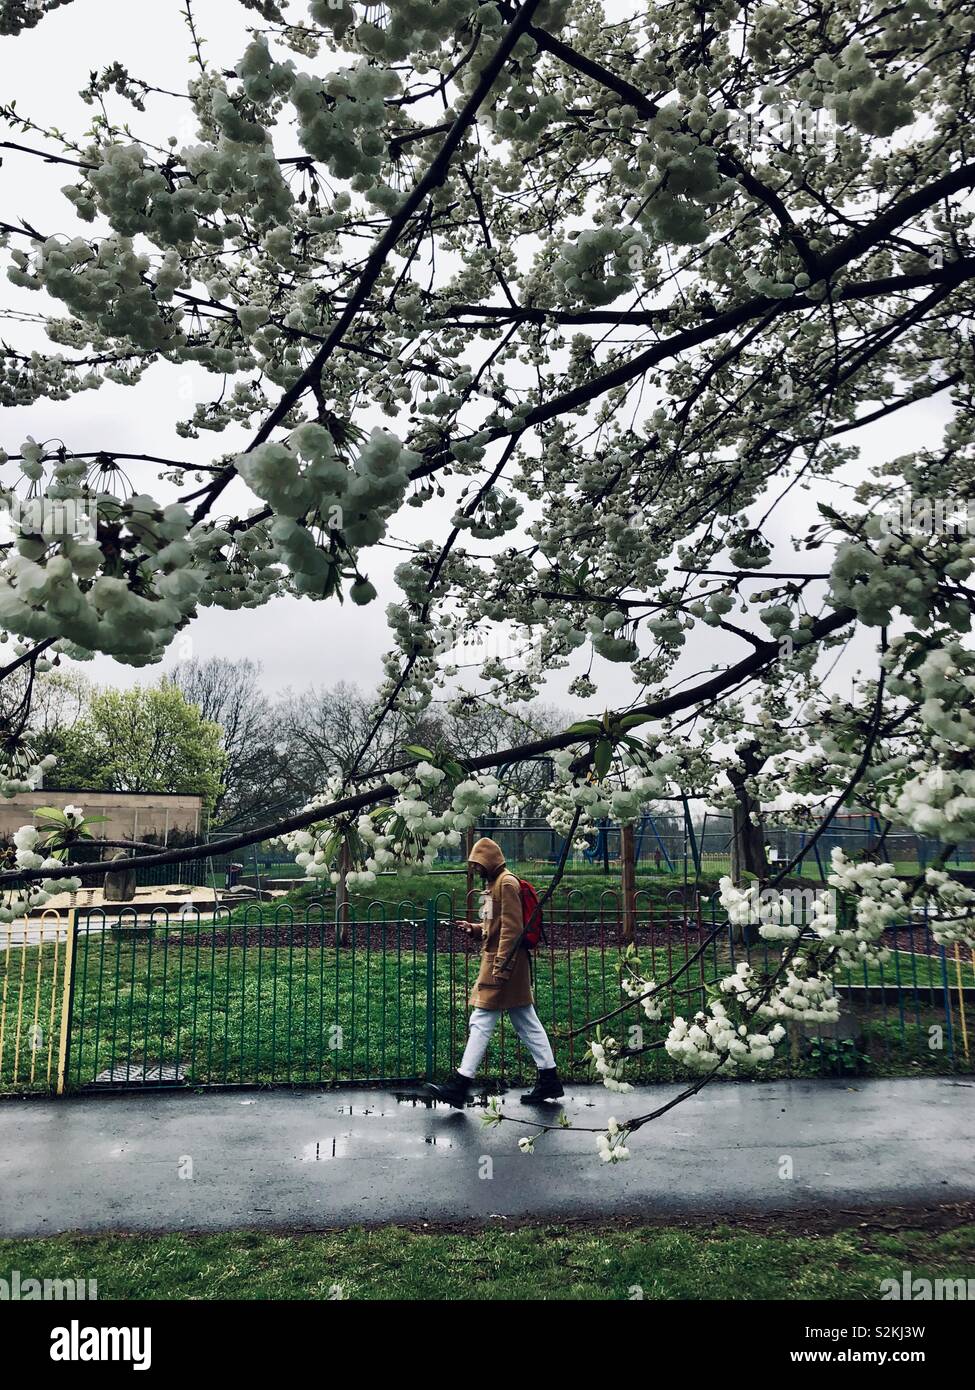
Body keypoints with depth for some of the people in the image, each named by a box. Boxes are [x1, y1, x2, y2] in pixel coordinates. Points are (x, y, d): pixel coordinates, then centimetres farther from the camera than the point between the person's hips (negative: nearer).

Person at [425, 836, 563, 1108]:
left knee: (481, 1023, -6)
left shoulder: (507, 883, -13)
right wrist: (475, 928, 7)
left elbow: (512, 927, -19)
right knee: (526, 1022, 12)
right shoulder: (494, 883, 17)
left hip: (503, 962, -10)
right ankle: (549, 1079, 17)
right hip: (498, 961, 10)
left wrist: (500, 965, -22)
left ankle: (460, 1084, -1)